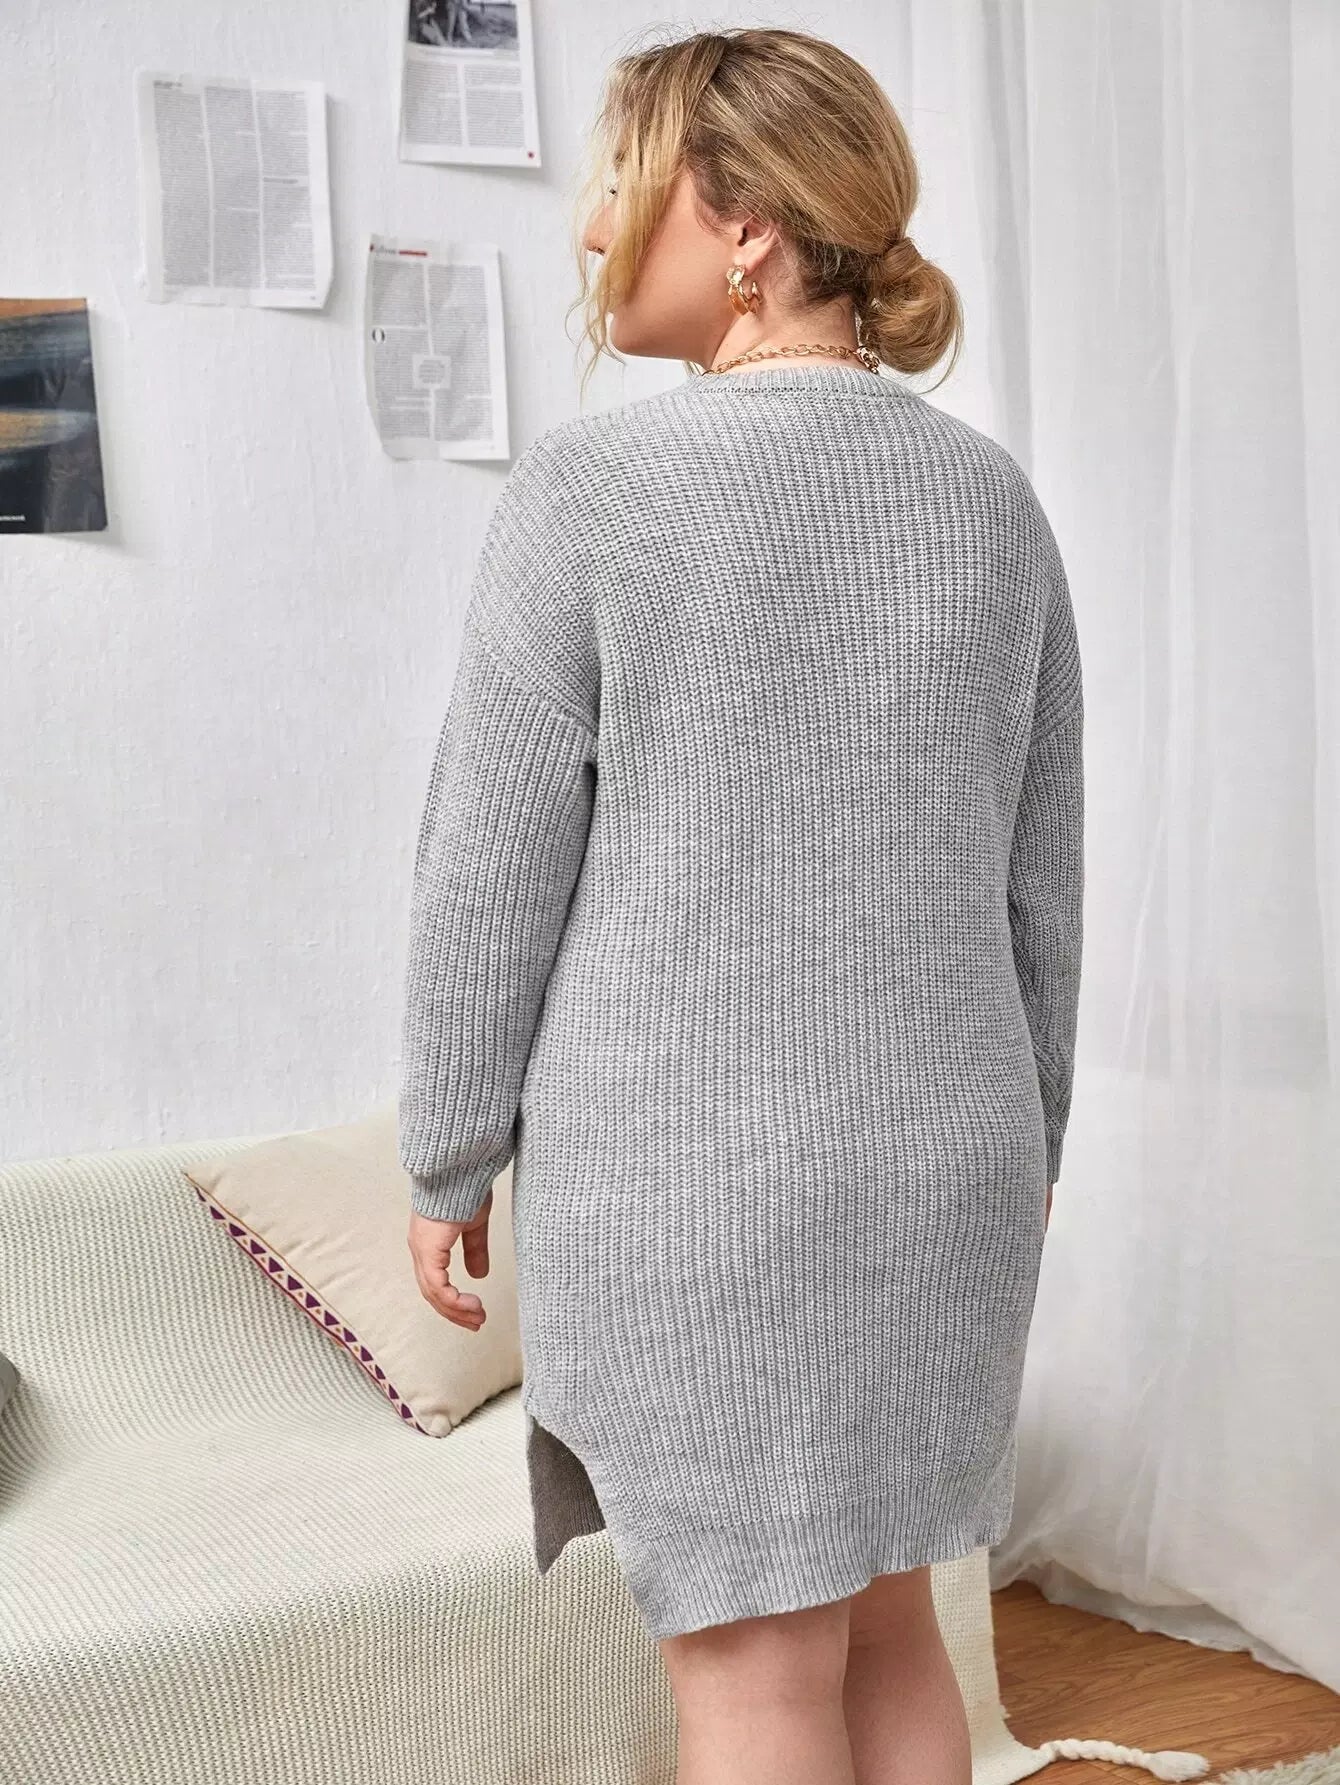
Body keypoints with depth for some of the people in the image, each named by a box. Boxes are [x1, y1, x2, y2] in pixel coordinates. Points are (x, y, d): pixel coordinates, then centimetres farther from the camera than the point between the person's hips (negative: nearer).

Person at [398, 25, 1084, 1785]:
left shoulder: (593, 487, -13)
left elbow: (492, 874, -10)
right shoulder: (991, 497, 3)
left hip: (691, 1183, -5)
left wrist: (450, 1165, 2)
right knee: (886, 1626, 20)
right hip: (938, 1171, 6)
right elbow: (1041, 880, 7)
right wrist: (1019, 1149, 18)